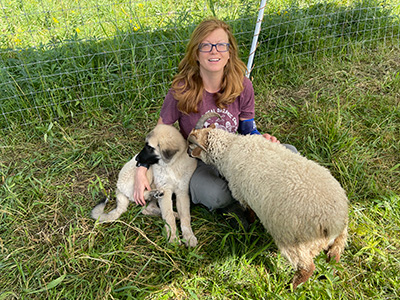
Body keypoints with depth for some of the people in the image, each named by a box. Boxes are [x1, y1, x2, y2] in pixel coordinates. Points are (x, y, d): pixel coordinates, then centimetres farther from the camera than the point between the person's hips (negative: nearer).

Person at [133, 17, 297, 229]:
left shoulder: (242, 87, -8)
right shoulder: (181, 91, -16)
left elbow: (247, 129, 4)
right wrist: (141, 172, -11)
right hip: (196, 163, -3)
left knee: (289, 152, -15)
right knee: (214, 195, -38)